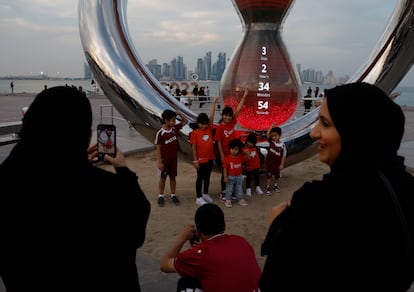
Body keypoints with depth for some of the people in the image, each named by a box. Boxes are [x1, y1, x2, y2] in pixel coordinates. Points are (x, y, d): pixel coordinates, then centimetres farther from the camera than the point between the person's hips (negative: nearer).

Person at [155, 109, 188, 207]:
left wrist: (180, 113, -9)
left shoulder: (175, 128, -3)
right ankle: (161, 196, 23)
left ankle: (173, 195, 27)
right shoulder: (160, 133, -17)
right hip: (164, 160, -4)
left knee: (172, 177, 15)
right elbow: (158, 149, -13)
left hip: (174, 159, 4)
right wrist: (159, 162, -14)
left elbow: (185, 121, 8)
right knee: (163, 178, 9)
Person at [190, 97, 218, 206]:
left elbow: (211, 116, -4)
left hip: (210, 158, 5)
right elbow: (193, 147, -10)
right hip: (201, 160, -5)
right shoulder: (195, 133, -12)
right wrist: (195, 160, -12)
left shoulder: (209, 129, 0)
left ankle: (205, 194, 34)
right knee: (200, 178, 7)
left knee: (207, 177, 17)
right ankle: (199, 198, 17)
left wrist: (213, 102, -7)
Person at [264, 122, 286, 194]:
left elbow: (284, 155, -9)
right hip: (269, 162, 0)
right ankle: (267, 187, 18)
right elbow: (267, 134, -21)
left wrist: (282, 164, -9)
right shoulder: (271, 141, -9)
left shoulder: (282, 145, -14)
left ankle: (275, 185, 40)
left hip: (278, 163, 1)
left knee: (277, 175, 18)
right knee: (269, 175, 7)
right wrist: (271, 126, -21)